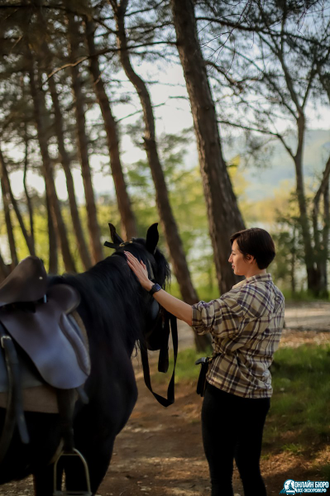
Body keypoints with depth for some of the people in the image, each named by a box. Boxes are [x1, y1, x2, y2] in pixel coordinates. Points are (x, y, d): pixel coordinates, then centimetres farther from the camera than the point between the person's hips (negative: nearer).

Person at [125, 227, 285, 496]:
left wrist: (150, 286, -26)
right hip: (260, 393, 8)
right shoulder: (277, 296, 9)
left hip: (226, 393, -8)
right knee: (250, 469, 16)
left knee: (220, 474, 0)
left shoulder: (246, 295, -19)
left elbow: (197, 316, -27)